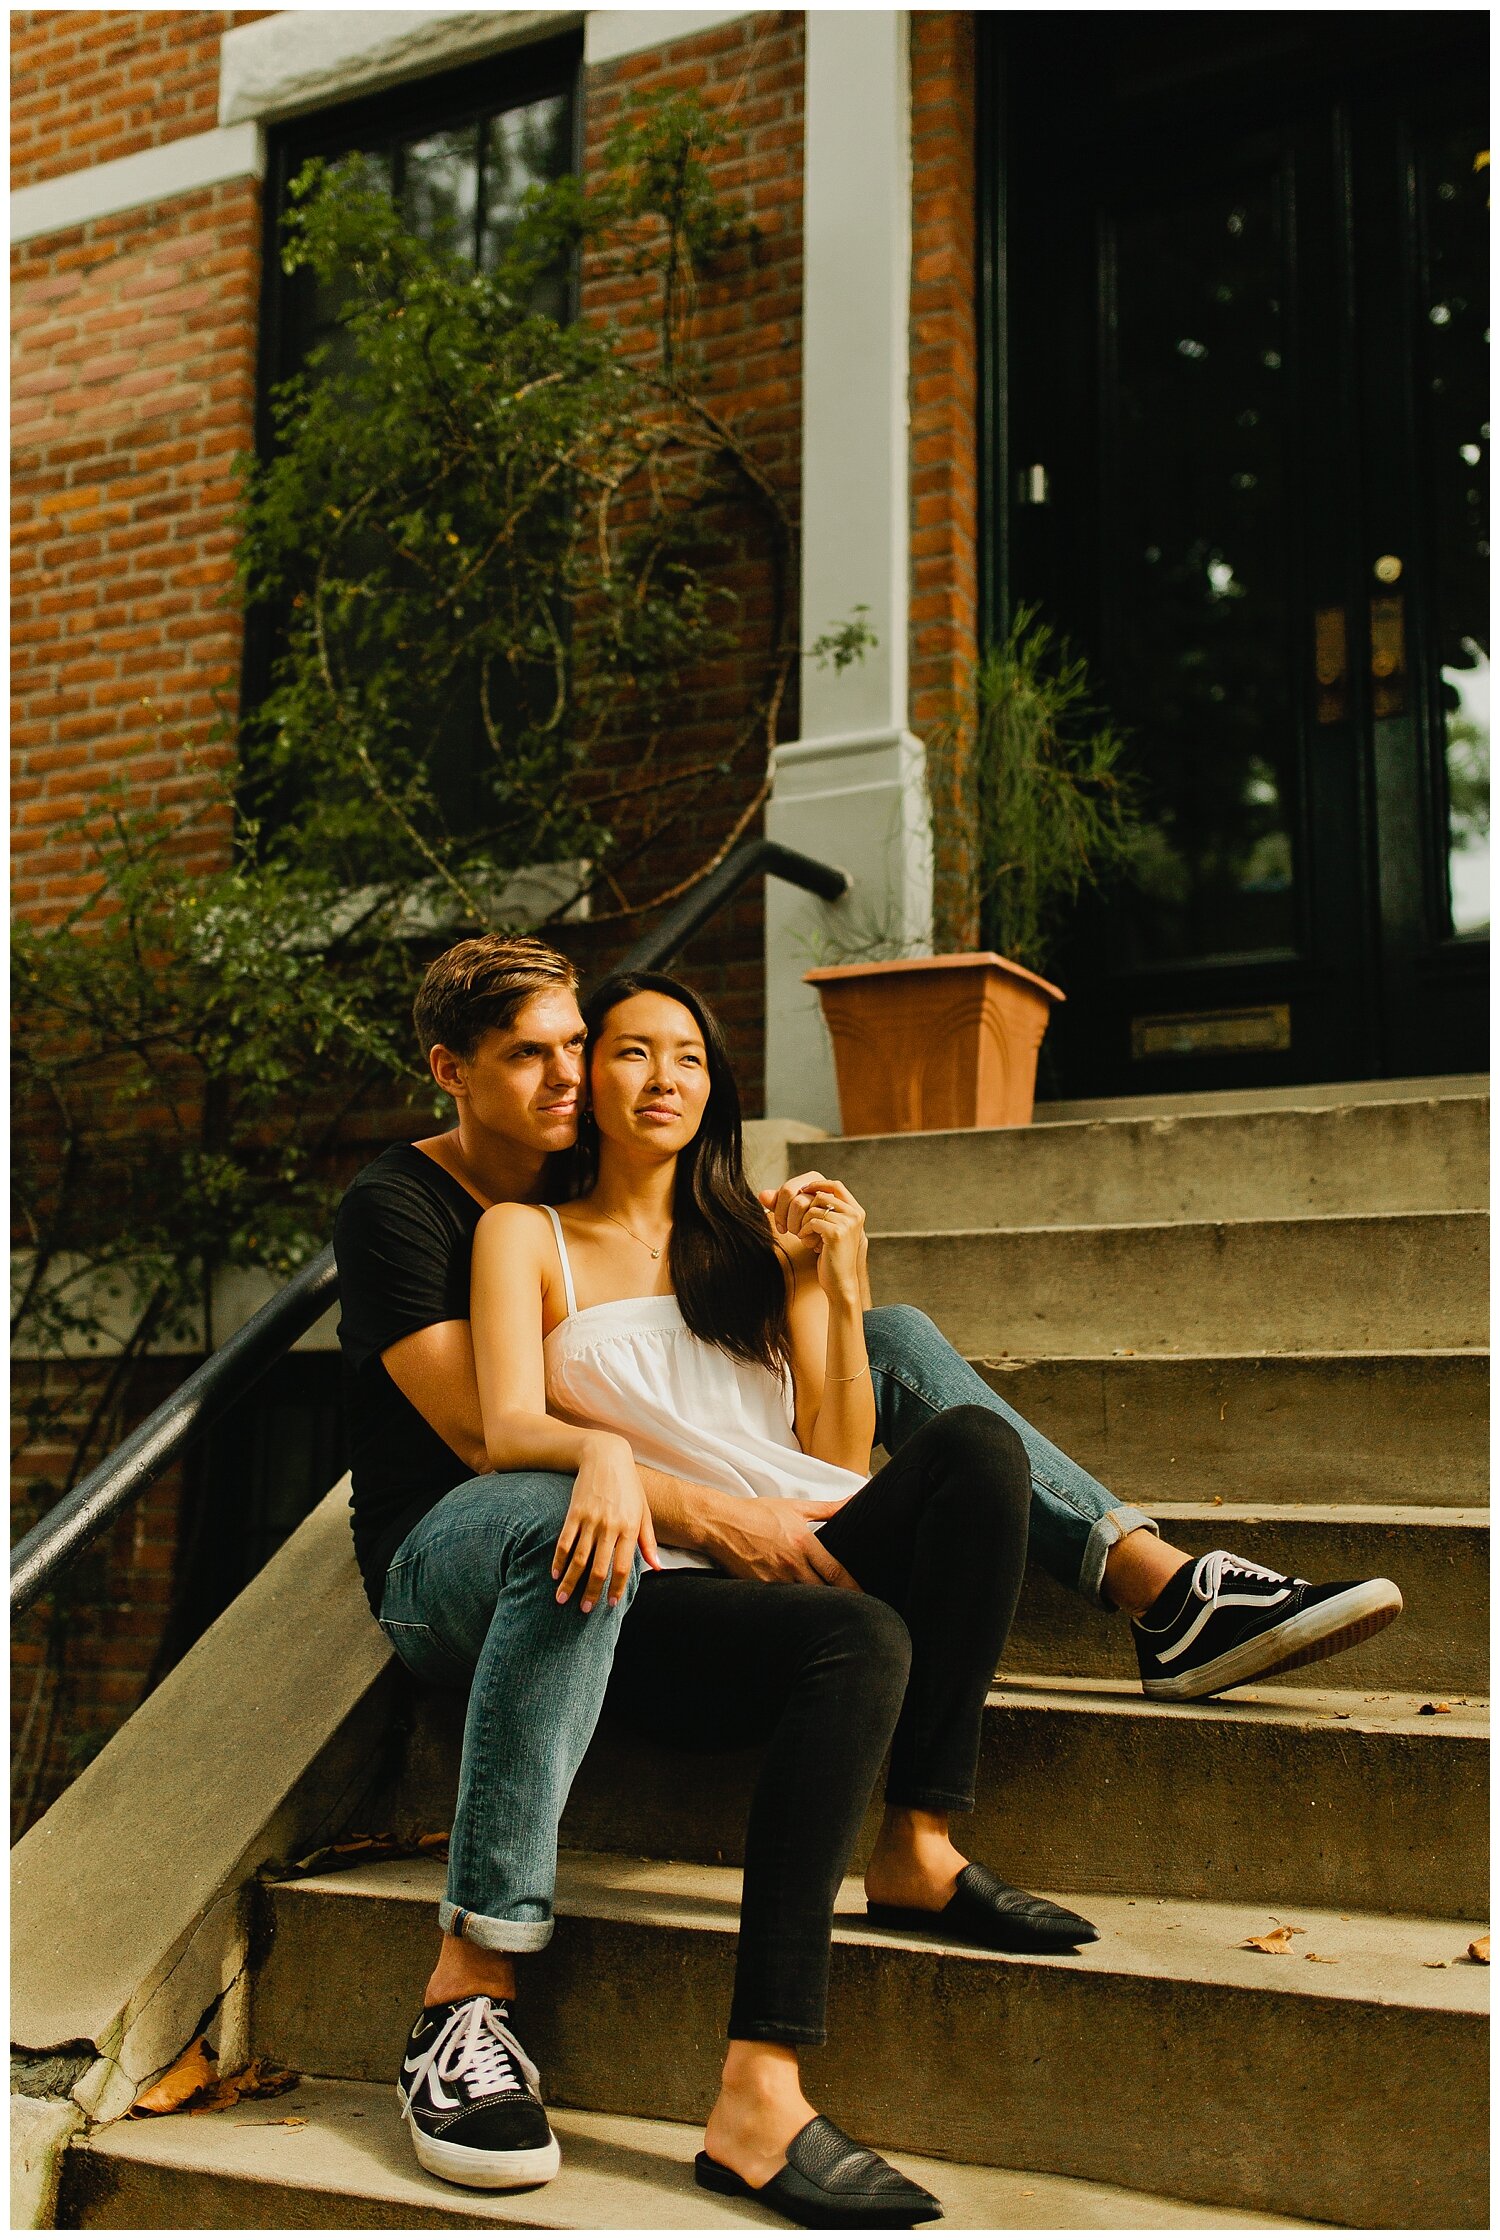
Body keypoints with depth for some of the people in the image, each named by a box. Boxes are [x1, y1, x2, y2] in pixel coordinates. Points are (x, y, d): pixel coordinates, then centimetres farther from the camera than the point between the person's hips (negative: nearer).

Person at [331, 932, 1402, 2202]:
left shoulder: (593, 1184, 10)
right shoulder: (395, 1207, -11)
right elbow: (484, 1432, -23)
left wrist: (769, 1257, -6)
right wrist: (699, 1514, -33)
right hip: (442, 1557, -7)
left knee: (894, 1343, 1)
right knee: (573, 1517, -46)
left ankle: (1166, 1592, -10)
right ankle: (470, 1999, -44)